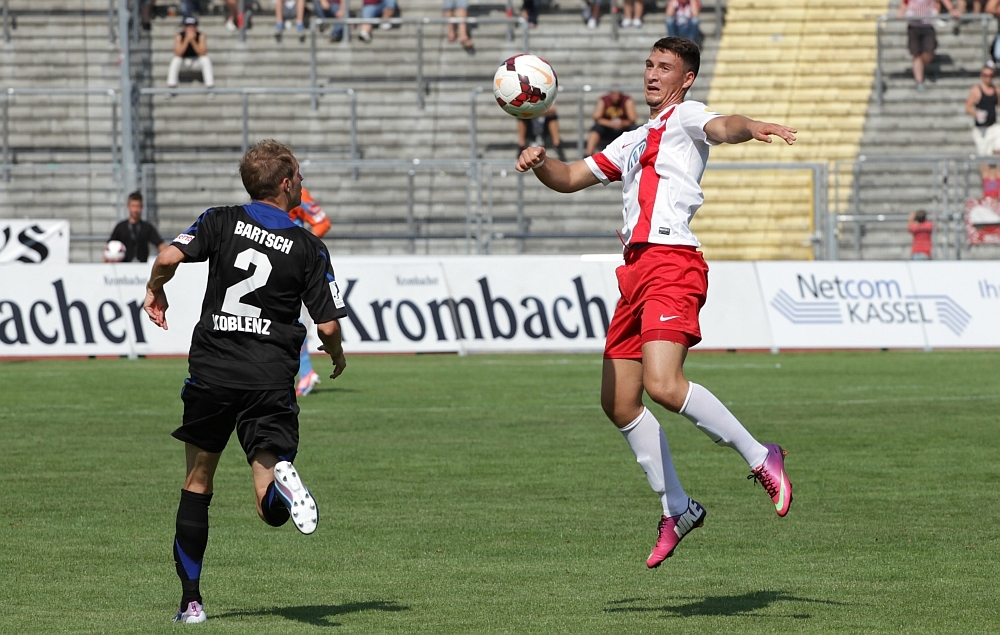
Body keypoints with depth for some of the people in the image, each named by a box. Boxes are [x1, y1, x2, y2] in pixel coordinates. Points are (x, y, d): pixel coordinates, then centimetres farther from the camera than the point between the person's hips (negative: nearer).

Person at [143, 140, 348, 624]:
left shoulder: (222, 222, 3)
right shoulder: (308, 248, 1)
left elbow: (169, 258, -13)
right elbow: (328, 326, -2)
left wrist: (154, 290, 9)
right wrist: (337, 355, 21)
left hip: (211, 368, 1)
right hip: (270, 379, -1)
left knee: (197, 483, 18)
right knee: (272, 510, -4)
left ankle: (190, 601, 16)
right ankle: (280, 474, -40)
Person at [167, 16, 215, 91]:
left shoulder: (201, 36, -19)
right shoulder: (179, 36, -19)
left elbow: (203, 53, -28)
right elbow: (178, 54, -31)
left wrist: (193, 41, -38)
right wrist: (187, 40, -38)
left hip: (197, 62, 0)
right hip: (184, 61, 0)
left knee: (205, 59, -30)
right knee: (176, 60, -31)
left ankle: (210, 84, -24)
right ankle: (171, 84, -22)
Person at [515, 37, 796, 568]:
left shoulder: (685, 117, 5)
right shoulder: (633, 142, 29)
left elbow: (722, 127, -18)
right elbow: (570, 179, 33)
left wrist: (751, 127, -42)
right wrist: (538, 161, 10)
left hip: (670, 261, -9)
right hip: (635, 270, 9)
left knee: (663, 385, -26)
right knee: (618, 402, 7)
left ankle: (760, 459, -13)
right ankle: (677, 510, 16)